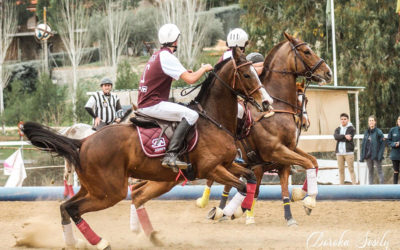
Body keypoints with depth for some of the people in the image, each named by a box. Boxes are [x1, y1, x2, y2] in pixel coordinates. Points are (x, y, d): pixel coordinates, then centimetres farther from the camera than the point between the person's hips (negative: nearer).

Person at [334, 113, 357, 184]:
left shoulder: (351, 128, 3)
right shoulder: (338, 129, 16)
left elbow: (349, 139, -11)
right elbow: (336, 136, -5)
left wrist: (340, 138, -4)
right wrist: (344, 136, -16)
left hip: (349, 152, -4)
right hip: (339, 152, 4)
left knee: (351, 169, -8)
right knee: (341, 170, 5)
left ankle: (354, 184, -10)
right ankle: (341, 185, 9)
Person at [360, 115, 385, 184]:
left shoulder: (378, 132, -6)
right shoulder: (366, 132, 9)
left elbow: (382, 144, -9)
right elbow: (364, 144, 12)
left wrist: (380, 155, -17)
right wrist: (362, 155, 6)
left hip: (376, 155, -5)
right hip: (368, 155, 5)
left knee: (379, 170, -2)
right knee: (370, 171, 10)